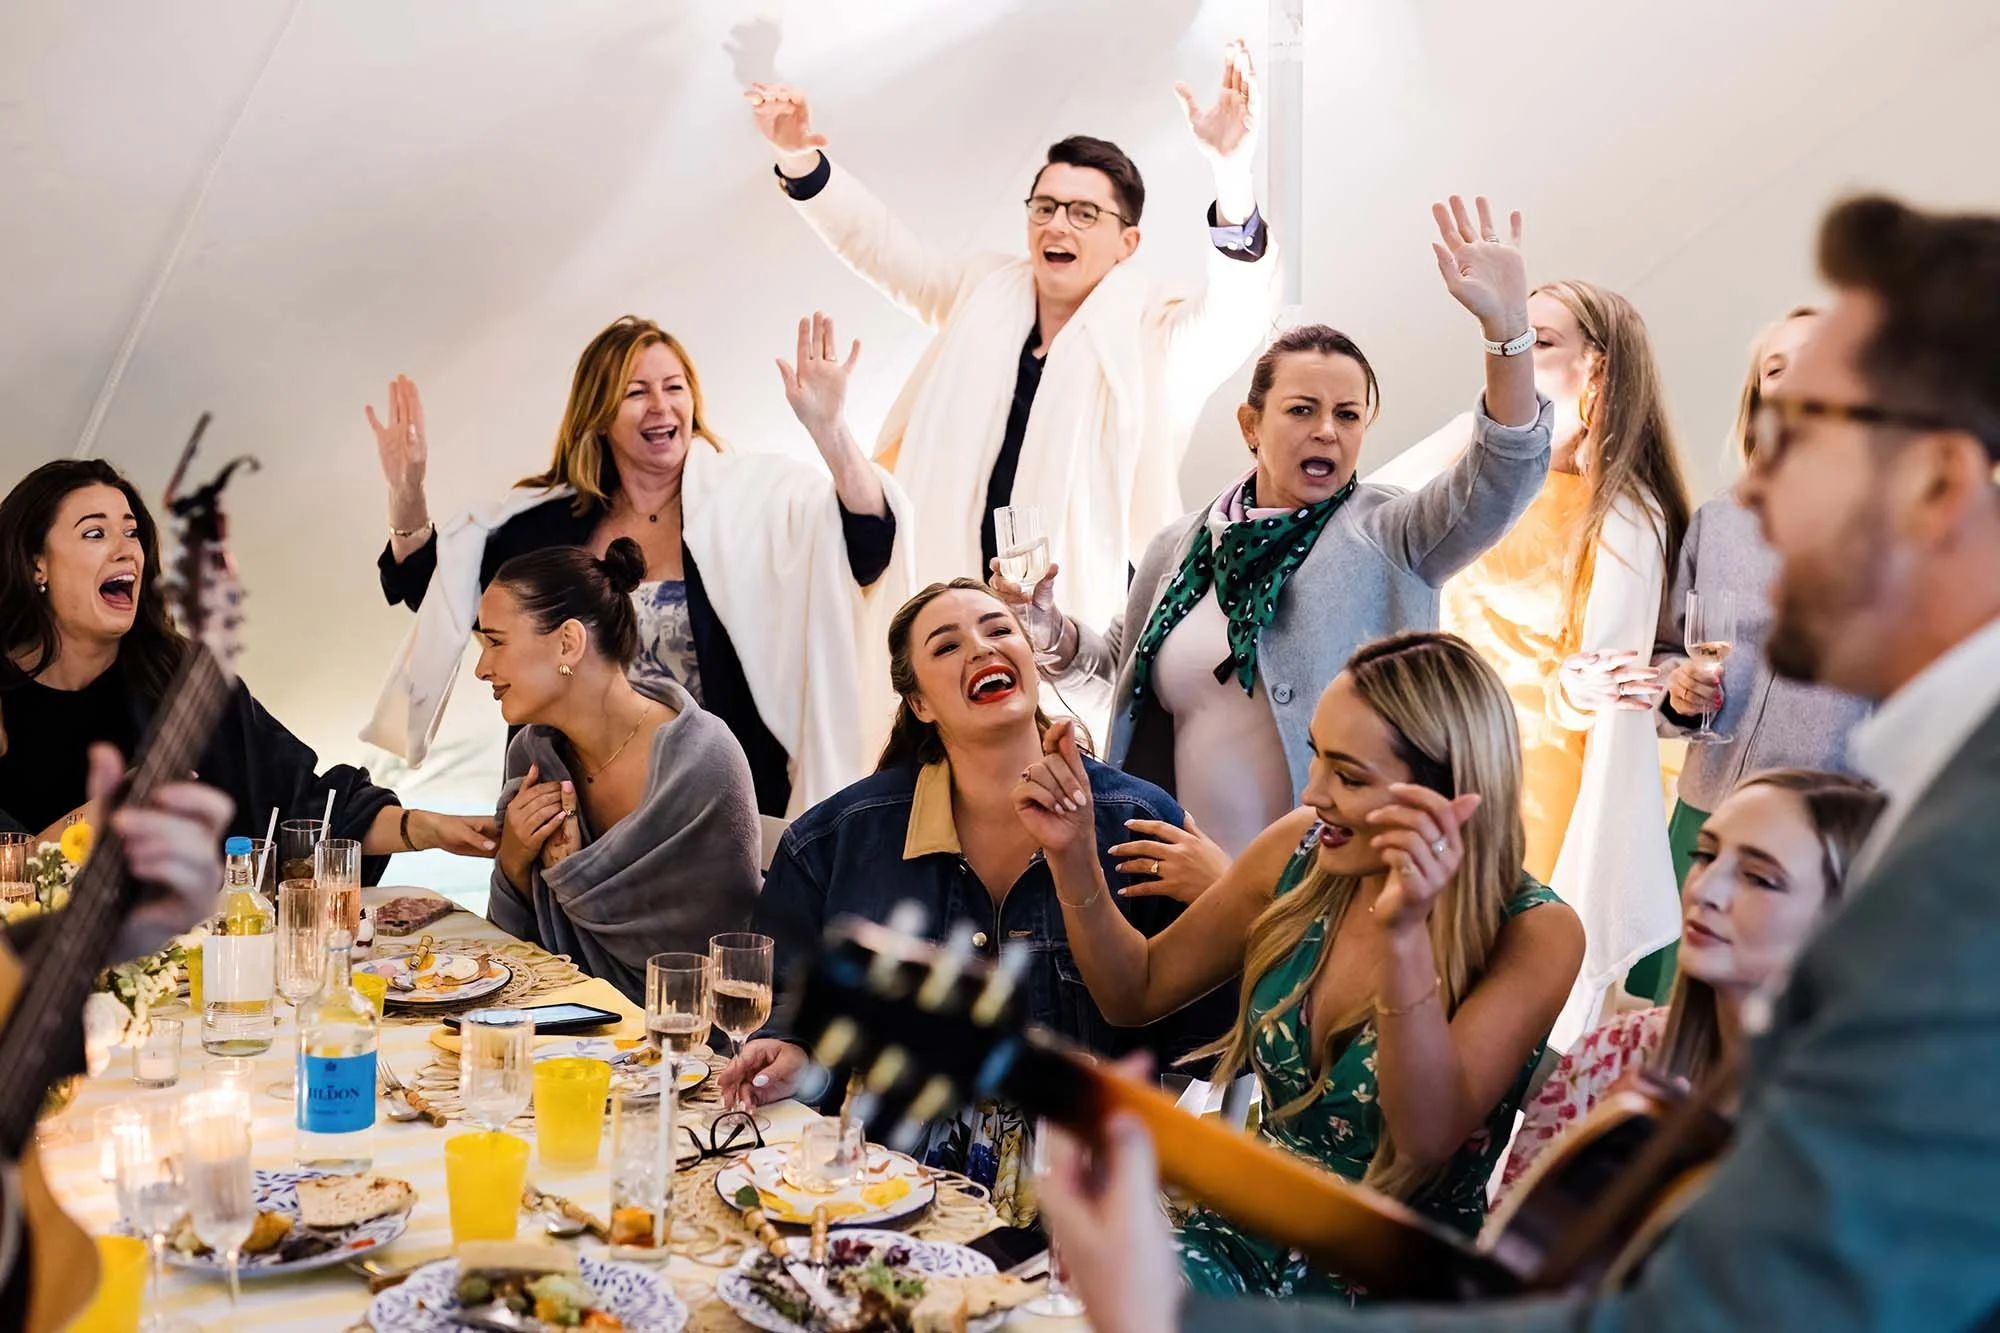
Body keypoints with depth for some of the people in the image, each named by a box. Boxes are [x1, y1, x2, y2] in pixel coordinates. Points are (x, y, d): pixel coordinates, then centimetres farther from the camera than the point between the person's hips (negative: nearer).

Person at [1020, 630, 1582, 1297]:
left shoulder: (1535, 938, -16)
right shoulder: (1300, 850, -3)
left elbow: (1428, 1139, -28)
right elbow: (1136, 993, 9)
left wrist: (1404, 936, -40)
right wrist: (1072, 853, -8)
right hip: (1242, 1239, 4)